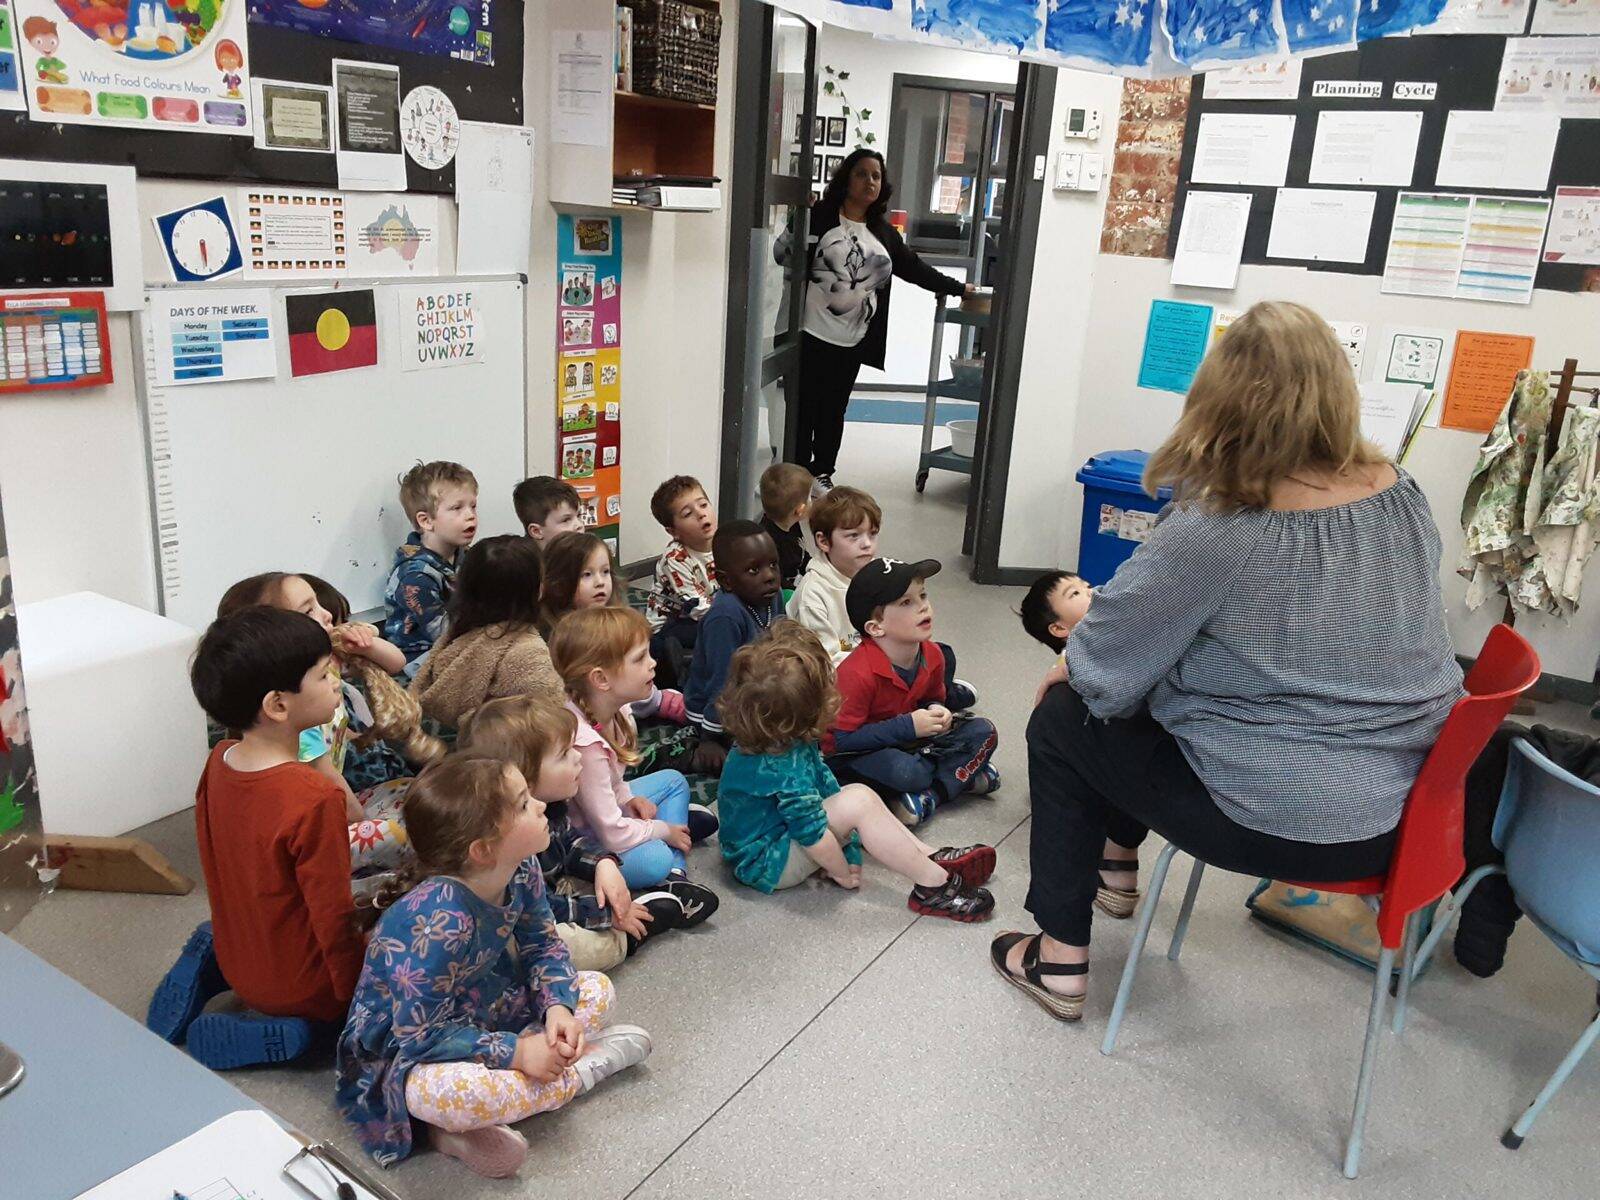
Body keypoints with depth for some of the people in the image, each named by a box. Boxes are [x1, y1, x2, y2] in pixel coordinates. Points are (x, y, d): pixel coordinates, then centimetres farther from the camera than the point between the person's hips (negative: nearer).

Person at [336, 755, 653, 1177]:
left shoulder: (521, 870, -13)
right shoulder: (440, 920, -35)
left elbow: (543, 946, 1)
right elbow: (422, 1032, -28)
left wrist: (558, 1007, -17)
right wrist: (516, 1051, -26)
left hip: (481, 1009, 8)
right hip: (408, 1050, -8)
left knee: (597, 990, 2)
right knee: (444, 1094, -40)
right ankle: (584, 1068, -13)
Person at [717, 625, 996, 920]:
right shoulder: (786, 767, -33)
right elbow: (812, 832, -26)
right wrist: (843, 872, -12)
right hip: (765, 865, -11)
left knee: (859, 792, 10)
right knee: (859, 803, -24)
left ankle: (932, 857, 7)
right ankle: (934, 884, -15)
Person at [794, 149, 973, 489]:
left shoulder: (884, 234, 10)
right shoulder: (819, 217, -5)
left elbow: (915, 268, 19)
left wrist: (959, 288, 22)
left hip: (851, 344, 5)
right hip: (810, 335, -4)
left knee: (833, 411, 14)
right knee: (803, 409, 2)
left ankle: (822, 473, 27)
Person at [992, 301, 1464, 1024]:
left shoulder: (1212, 530, -24)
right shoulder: (1404, 495, -3)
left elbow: (1103, 671, -15)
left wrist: (1071, 668, 9)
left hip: (1285, 826, -7)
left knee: (1062, 721, 11)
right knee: (1148, 698, 26)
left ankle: (1061, 959, 20)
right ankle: (1117, 856, 47)